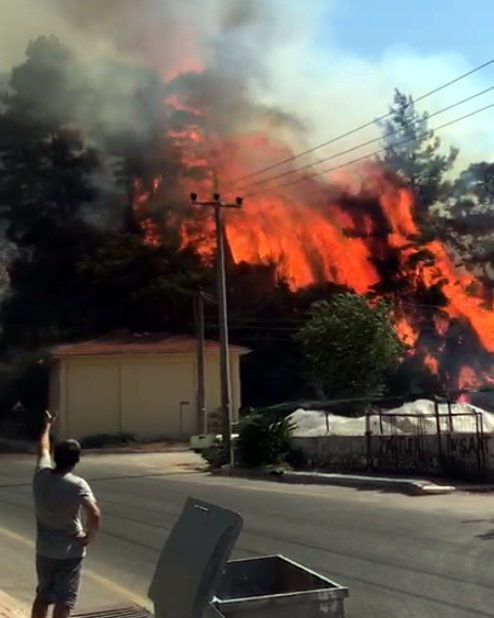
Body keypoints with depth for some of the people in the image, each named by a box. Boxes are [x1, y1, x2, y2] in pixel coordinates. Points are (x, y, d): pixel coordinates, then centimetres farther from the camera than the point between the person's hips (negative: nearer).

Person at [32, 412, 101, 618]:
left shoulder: (41, 475, -6)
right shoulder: (77, 485, -21)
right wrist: (89, 537, -11)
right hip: (69, 553, -5)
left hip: (44, 551, 6)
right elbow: (94, 515, -31)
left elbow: (42, 449, 15)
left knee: (42, 597, 22)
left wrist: (47, 426, 31)